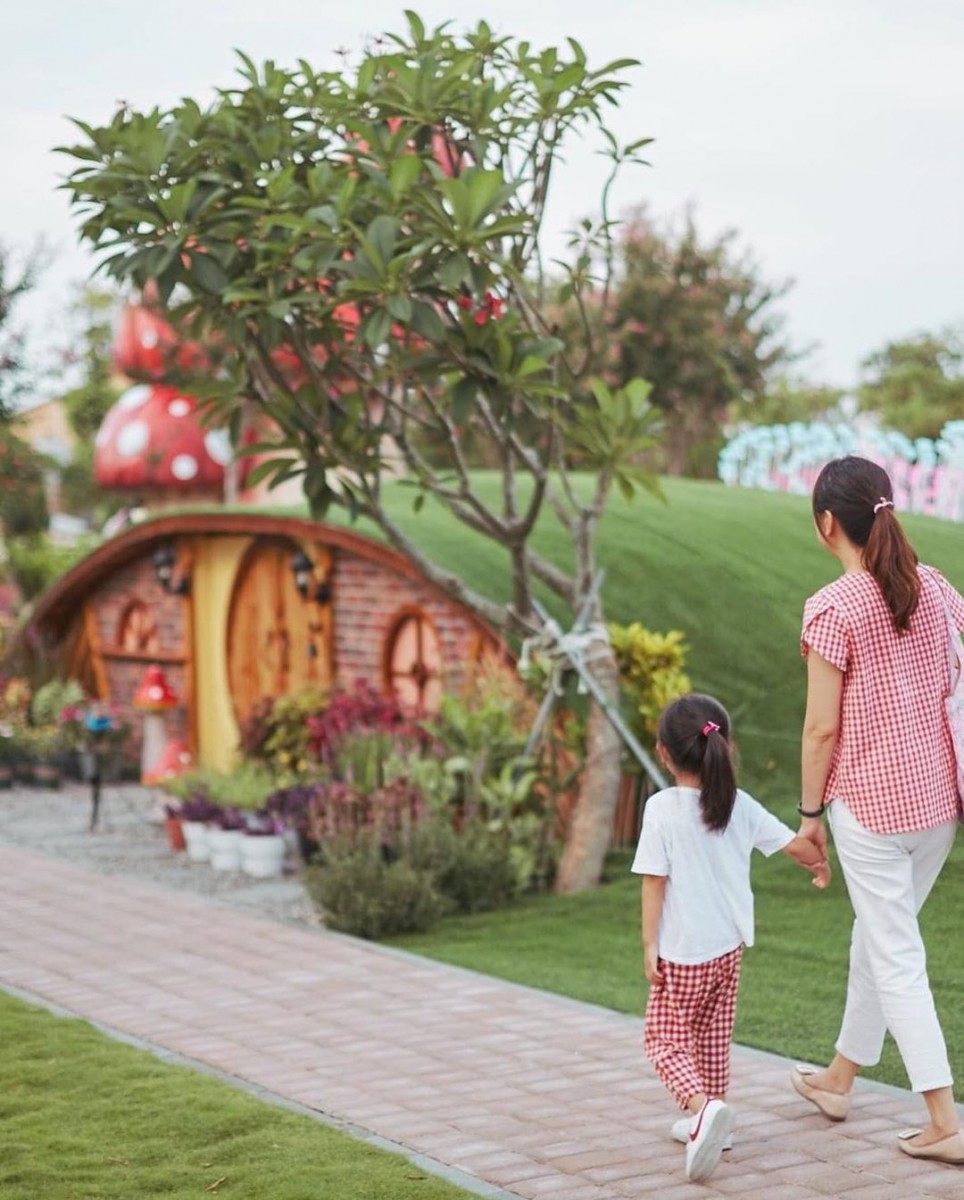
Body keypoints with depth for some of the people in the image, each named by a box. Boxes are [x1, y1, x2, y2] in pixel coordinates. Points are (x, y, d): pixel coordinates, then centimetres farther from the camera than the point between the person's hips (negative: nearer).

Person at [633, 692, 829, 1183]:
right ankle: (709, 1119, 29)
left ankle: (703, 1106, -21)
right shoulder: (740, 806, -1)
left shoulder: (662, 808, -16)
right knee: (713, 1037, 21)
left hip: (682, 953, -5)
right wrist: (820, 864, 29)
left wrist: (649, 945, -10)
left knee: (666, 1040, 3)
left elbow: (654, 881, -16)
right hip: (729, 946, 5)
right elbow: (795, 844, 7)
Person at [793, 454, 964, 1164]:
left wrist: (809, 812, -3)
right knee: (877, 937, 20)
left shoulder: (833, 608, -15)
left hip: (869, 802, -7)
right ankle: (839, 1079, 37)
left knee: (897, 957, 2)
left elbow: (822, 727, -14)